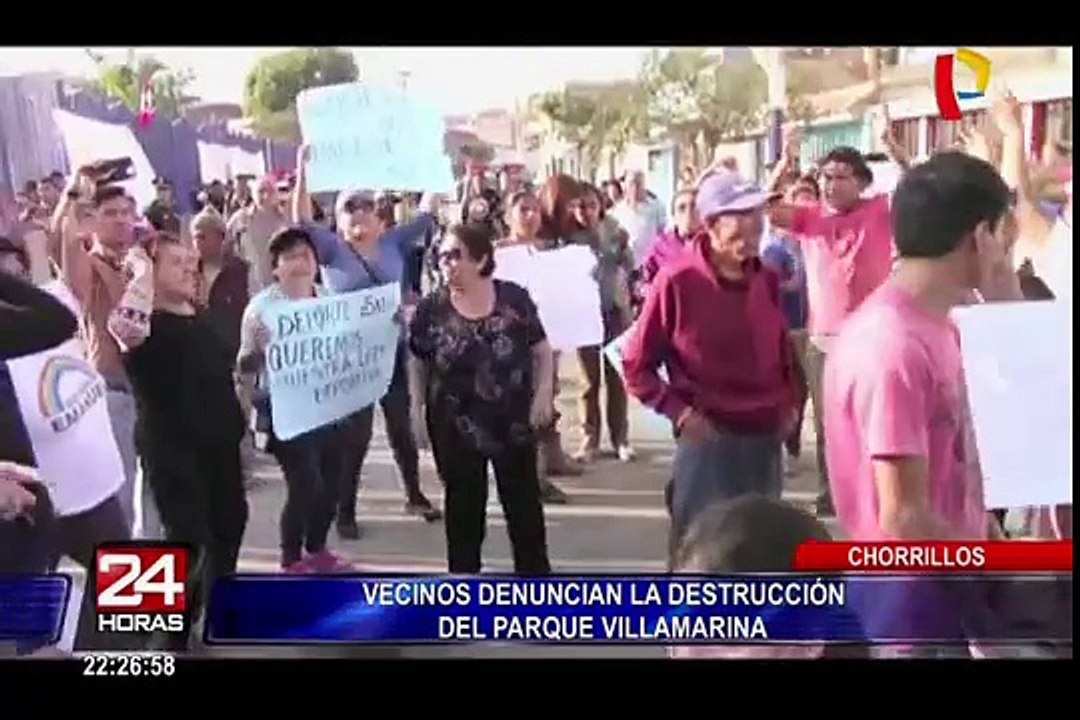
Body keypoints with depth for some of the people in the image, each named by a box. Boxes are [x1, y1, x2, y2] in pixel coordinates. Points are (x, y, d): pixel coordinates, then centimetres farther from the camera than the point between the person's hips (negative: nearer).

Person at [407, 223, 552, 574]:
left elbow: (541, 349, 1)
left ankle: (535, 571, 28)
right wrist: (417, 410, -2)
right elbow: (417, 365, 3)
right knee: (464, 504, 11)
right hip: (455, 424, 0)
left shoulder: (514, 299, -6)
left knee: (524, 500, 12)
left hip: (513, 419, 0)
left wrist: (543, 393, -8)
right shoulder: (431, 309, -6)